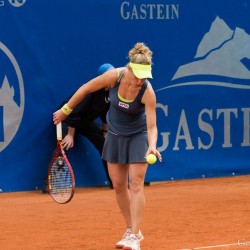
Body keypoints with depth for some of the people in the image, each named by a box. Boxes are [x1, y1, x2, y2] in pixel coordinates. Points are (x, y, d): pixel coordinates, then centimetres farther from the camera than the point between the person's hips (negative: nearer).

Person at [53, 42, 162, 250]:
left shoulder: (147, 92, -29)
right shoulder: (114, 76, -23)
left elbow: (152, 125, -29)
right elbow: (86, 89, -7)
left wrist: (152, 146, -49)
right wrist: (65, 110, 1)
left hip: (138, 136, -4)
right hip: (115, 135, 4)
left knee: (136, 184, -12)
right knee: (118, 185, 8)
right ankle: (131, 229, 21)